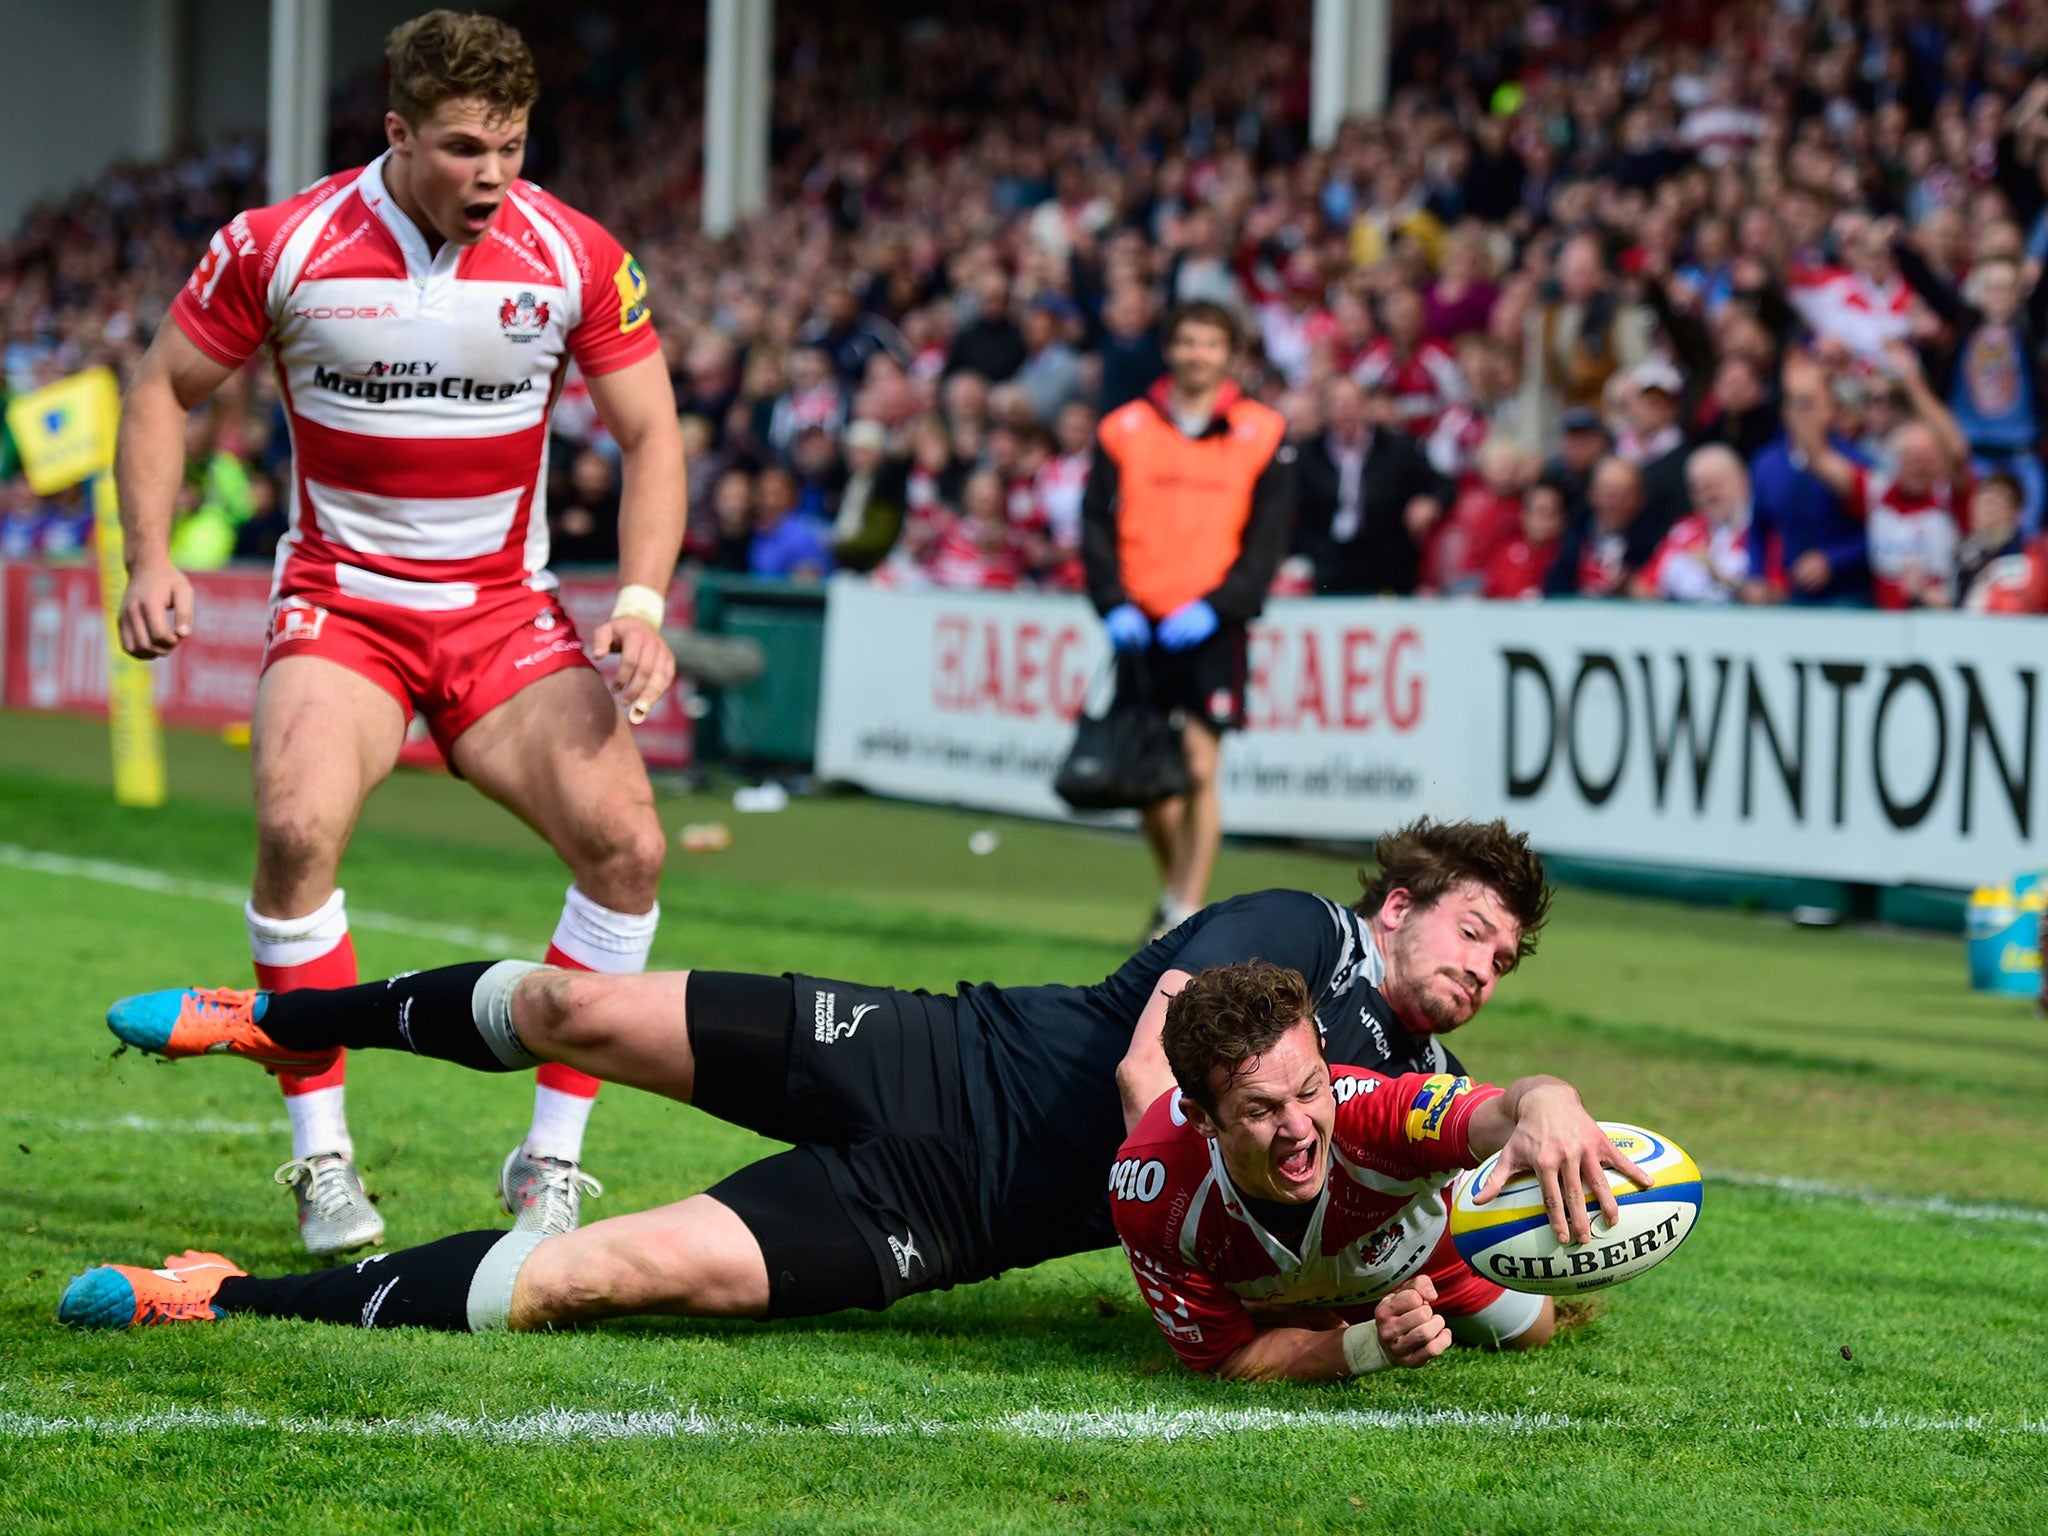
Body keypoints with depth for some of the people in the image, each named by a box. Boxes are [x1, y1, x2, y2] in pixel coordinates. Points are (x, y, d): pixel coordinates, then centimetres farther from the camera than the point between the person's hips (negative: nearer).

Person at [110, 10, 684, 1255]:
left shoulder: (576, 256, -7)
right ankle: (324, 1161, -13)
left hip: (507, 612, 2)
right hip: (343, 604, -2)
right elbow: (166, 391, 3)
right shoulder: (280, 248, -10)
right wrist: (151, 559, -10)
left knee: (627, 845, -17)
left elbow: (651, 432, -1)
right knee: (299, 826, -28)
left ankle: (551, 1164, -2)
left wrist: (642, 606, -15)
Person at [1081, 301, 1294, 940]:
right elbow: (1096, 525, 5)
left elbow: (1267, 539, 0)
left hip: (1212, 627, -2)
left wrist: (1214, 605, -13)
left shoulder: (1262, 434, 3)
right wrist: (1114, 604, -9)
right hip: (1139, 624, 2)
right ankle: (1175, 892, 29)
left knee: (1198, 769, -13)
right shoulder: (1124, 430, 7)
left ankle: (1186, 915, -11)